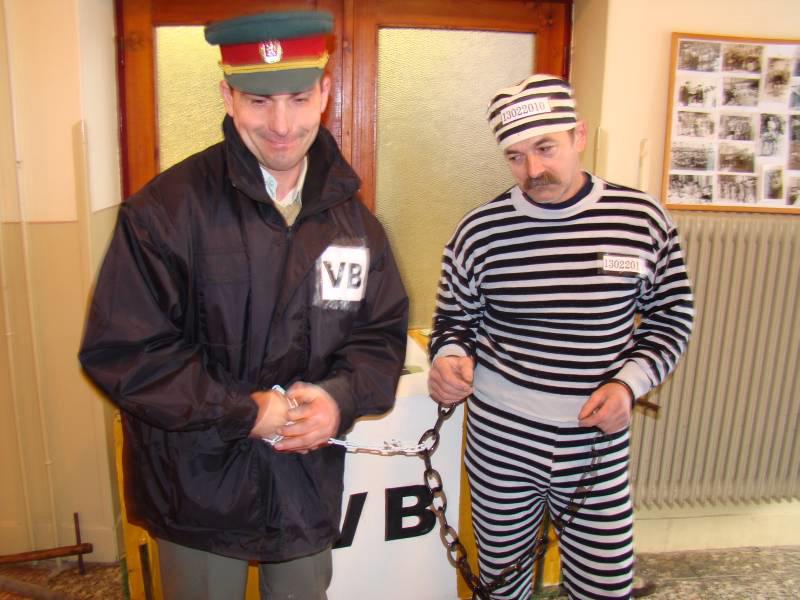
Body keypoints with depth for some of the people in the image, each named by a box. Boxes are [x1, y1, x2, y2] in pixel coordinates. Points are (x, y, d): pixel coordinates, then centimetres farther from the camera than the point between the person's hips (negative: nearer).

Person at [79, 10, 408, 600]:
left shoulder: (351, 215, -1)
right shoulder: (167, 209, -16)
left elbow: (383, 330, 3)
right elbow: (121, 351, -16)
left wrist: (341, 397, -16)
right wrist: (246, 412, -19)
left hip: (310, 482, 4)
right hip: (198, 486, -3)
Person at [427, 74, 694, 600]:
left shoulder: (643, 218, -5)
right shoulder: (479, 231, -7)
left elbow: (672, 316, 5)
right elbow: (454, 319, 5)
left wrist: (629, 381, -10)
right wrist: (451, 356, -17)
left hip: (599, 445, 0)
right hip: (499, 442, 0)